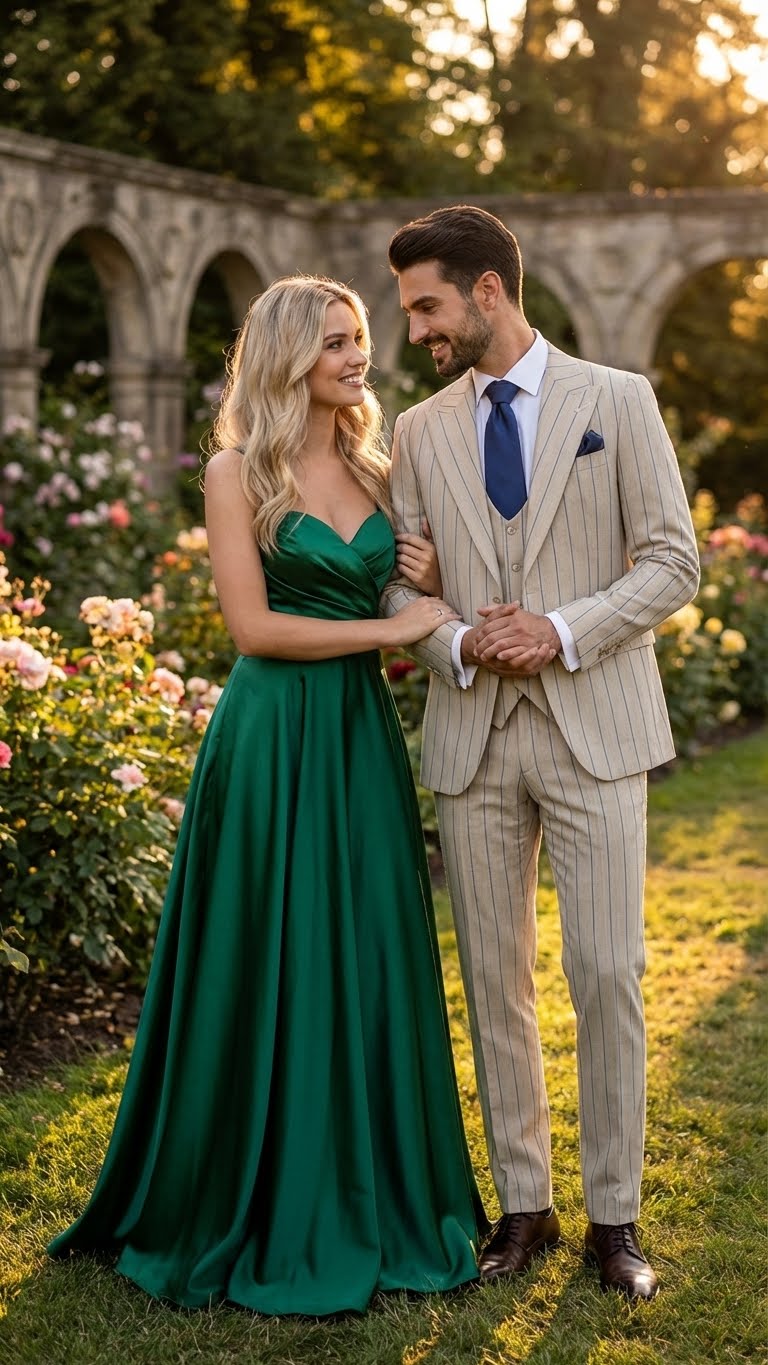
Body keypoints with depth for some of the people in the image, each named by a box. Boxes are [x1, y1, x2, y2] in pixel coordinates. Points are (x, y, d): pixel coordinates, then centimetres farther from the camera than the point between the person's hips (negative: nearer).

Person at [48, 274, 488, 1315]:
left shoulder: (375, 467, 12)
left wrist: (432, 577, -2)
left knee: (373, 965, 8)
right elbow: (252, 623, -11)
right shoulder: (239, 469, -4)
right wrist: (390, 626, -11)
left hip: (363, 734, 6)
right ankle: (266, 1216, 16)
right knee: (273, 975, 1)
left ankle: (377, 1200, 22)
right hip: (273, 741, -5)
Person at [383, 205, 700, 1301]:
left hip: (593, 724, -3)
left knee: (606, 974, -3)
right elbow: (397, 583, 11)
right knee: (495, 977, 7)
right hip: (474, 734, 3)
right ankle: (524, 1203, 21)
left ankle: (615, 1215, 11)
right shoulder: (421, 431, 11)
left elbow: (674, 561, -2)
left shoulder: (617, 401, 2)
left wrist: (563, 631, -14)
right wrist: (455, 643, -9)